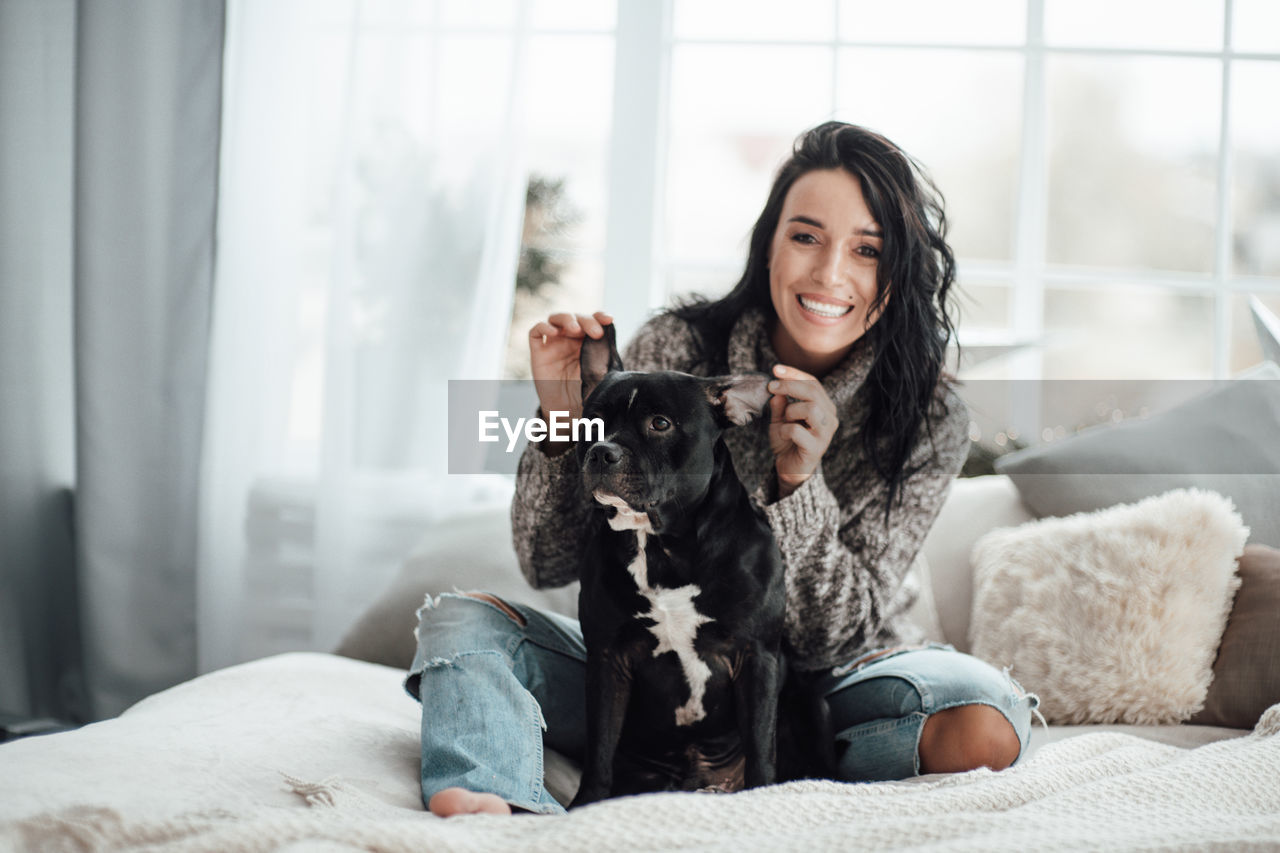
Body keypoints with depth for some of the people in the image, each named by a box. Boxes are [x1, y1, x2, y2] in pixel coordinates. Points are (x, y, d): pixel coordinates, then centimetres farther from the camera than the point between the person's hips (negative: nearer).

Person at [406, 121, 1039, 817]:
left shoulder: (930, 422, -13)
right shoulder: (675, 351, -11)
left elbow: (837, 637, -15)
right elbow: (549, 564, -8)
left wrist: (798, 483, -30)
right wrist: (563, 421, -26)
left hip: (819, 692, -1)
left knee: (985, 727, -30)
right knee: (462, 622, -15)